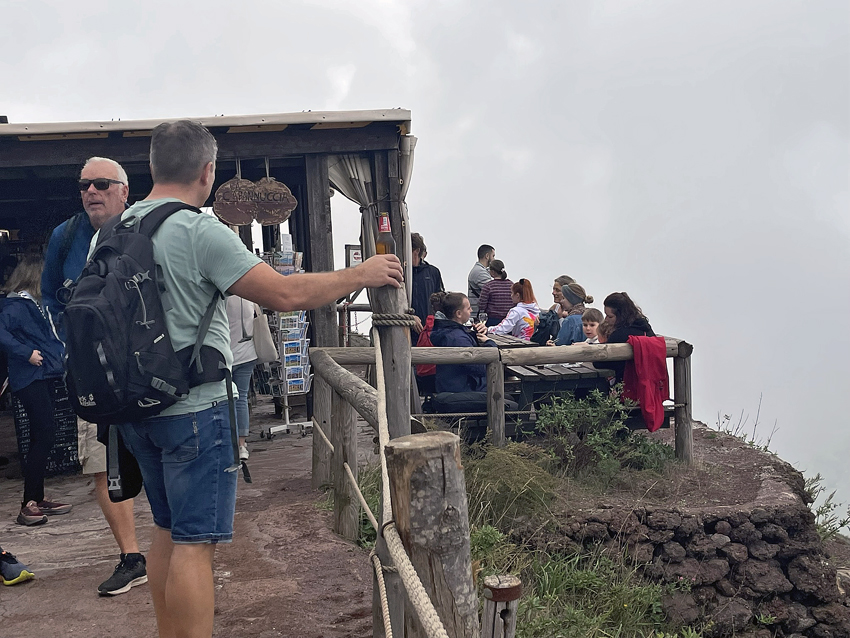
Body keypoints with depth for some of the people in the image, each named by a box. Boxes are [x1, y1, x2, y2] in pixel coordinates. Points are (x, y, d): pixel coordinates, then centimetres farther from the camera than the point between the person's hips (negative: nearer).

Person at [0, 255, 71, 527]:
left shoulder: (33, 304, 17)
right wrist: (26, 353, -23)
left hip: (44, 377, 10)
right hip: (30, 379, -10)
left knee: (42, 437, 12)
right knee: (44, 435, -13)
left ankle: (37, 500, 20)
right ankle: (28, 505, -10)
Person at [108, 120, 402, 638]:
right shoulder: (199, 231, -17)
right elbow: (287, 294, -20)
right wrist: (362, 275, -8)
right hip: (194, 408, -8)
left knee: (169, 531, 19)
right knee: (195, 542, -3)